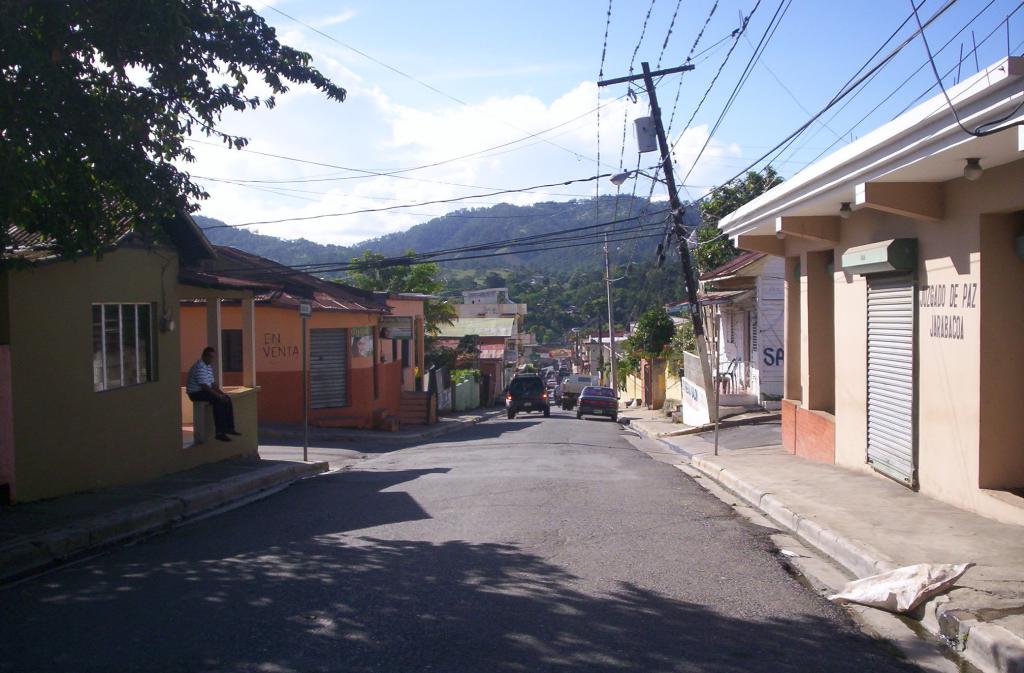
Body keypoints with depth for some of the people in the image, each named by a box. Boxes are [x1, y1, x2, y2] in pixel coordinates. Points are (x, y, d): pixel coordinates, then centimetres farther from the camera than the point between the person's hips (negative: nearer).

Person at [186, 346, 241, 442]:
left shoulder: (209, 366, 13)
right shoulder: (200, 367, -20)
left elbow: (213, 384, 16)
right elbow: (204, 386, -26)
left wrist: (222, 393, 2)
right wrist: (218, 395, -23)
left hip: (205, 391, 10)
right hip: (196, 393, -10)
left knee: (227, 399, 0)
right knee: (218, 401, -29)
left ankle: (229, 428, 3)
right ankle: (220, 433, -30)